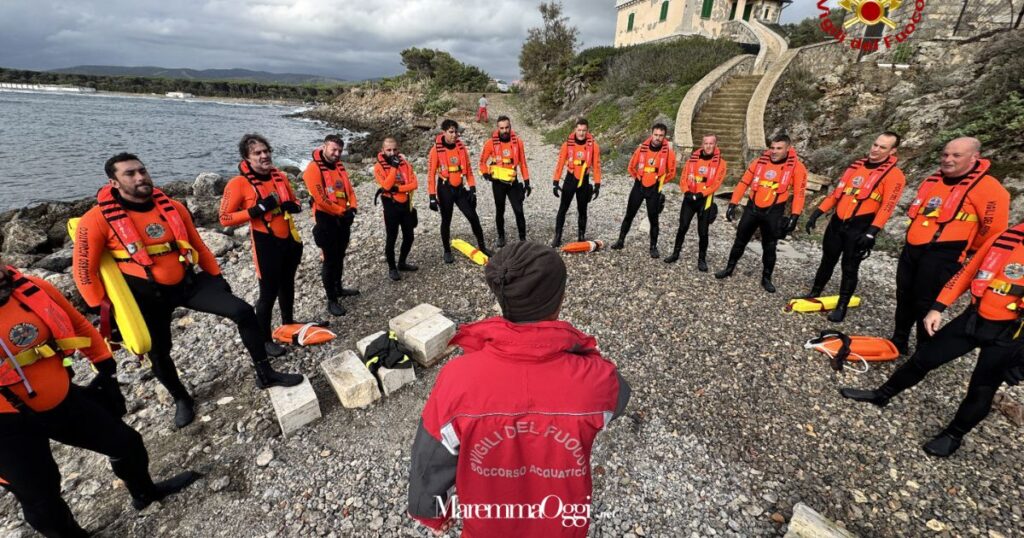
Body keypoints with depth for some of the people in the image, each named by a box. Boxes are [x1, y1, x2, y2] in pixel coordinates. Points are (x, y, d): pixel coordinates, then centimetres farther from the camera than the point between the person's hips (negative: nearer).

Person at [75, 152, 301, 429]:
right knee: (158, 354, 11)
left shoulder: (172, 206, -1)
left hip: (188, 282, 2)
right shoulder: (98, 219, -13)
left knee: (243, 312, -12)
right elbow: (84, 269, -7)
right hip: (148, 295, -2)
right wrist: (102, 308, -8)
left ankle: (265, 374, 0)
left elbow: (198, 245, 9)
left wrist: (217, 276, 11)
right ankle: (181, 399, 40)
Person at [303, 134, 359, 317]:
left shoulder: (339, 166, 11)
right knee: (330, 260, -2)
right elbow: (320, 198, -20)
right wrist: (342, 211, -14)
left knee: (340, 257, 18)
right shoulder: (314, 168, -13)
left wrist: (353, 207, -5)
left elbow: (349, 189, 13)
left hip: (343, 219, 7)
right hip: (327, 220, -7)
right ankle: (331, 300, 7)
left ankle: (338, 288, 36)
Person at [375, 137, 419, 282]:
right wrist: (394, 167, -22)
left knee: (409, 236, 11)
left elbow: (414, 184, -6)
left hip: (406, 204, 5)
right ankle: (392, 268, 16)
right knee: (391, 238, 1)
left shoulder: (405, 163, 3)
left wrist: (397, 188, -19)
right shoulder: (379, 166, -8)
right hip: (391, 205, -4)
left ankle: (402, 263, 31)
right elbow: (387, 185, -22)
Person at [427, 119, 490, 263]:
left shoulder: (461, 147, 2)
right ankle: (447, 251, 24)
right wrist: (432, 197, -15)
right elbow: (431, 174, -11)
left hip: (460, 188, 4)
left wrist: (472, 189, 2)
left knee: (473, 217, 2)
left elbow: (468, 169, 8)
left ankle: (482, 246, 17)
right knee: (446, 221, 7)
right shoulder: (436, 150, -11)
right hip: (445, 189, -4)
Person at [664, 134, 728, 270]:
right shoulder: (692, 158, 5)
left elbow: (716, 183, -9)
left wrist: (701, 194, -19)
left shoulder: (720, 163, -2)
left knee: (703, 232, 2)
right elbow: (684, 178, 3)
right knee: (683, 227, 5)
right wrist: (687, 192, -12)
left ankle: (702, 259, 14)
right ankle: (675, 254, 18)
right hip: (689, 198, 2)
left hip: (705, 200, -2)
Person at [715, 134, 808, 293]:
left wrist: (794, 216, -14)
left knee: (769, 247, 7)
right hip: (752, 208, 2)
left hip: (774, 213, -2)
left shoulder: (796, 167, -8)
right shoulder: (760, 161, 0)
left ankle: (766, 278, 23)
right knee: (740, 241, 12)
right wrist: (733, 204, -1)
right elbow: (744, 182, 3)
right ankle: (729, 269, 28)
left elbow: (799, 193, -7)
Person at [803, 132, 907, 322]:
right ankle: (814, 294, 27)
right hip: (837, 222, 5)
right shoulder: (856, 165, 10)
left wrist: (871, 232, -21)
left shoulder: (894, 175, -6)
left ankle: (842, 306, 14)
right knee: (827, 262, 14)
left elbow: (887, 207, -13)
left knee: (850, 268, 3)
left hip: (859, 227, -5)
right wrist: (817, 213, 8)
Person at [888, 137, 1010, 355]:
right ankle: (898, 343, 31)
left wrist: (967, 250, 6)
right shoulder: (932, 180, 11)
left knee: (926, 305, -2)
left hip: (942, 255, -7)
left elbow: (994, 228, -5)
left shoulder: (986, 187, -10)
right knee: (904, 298, 15)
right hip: (911, 249, 7)